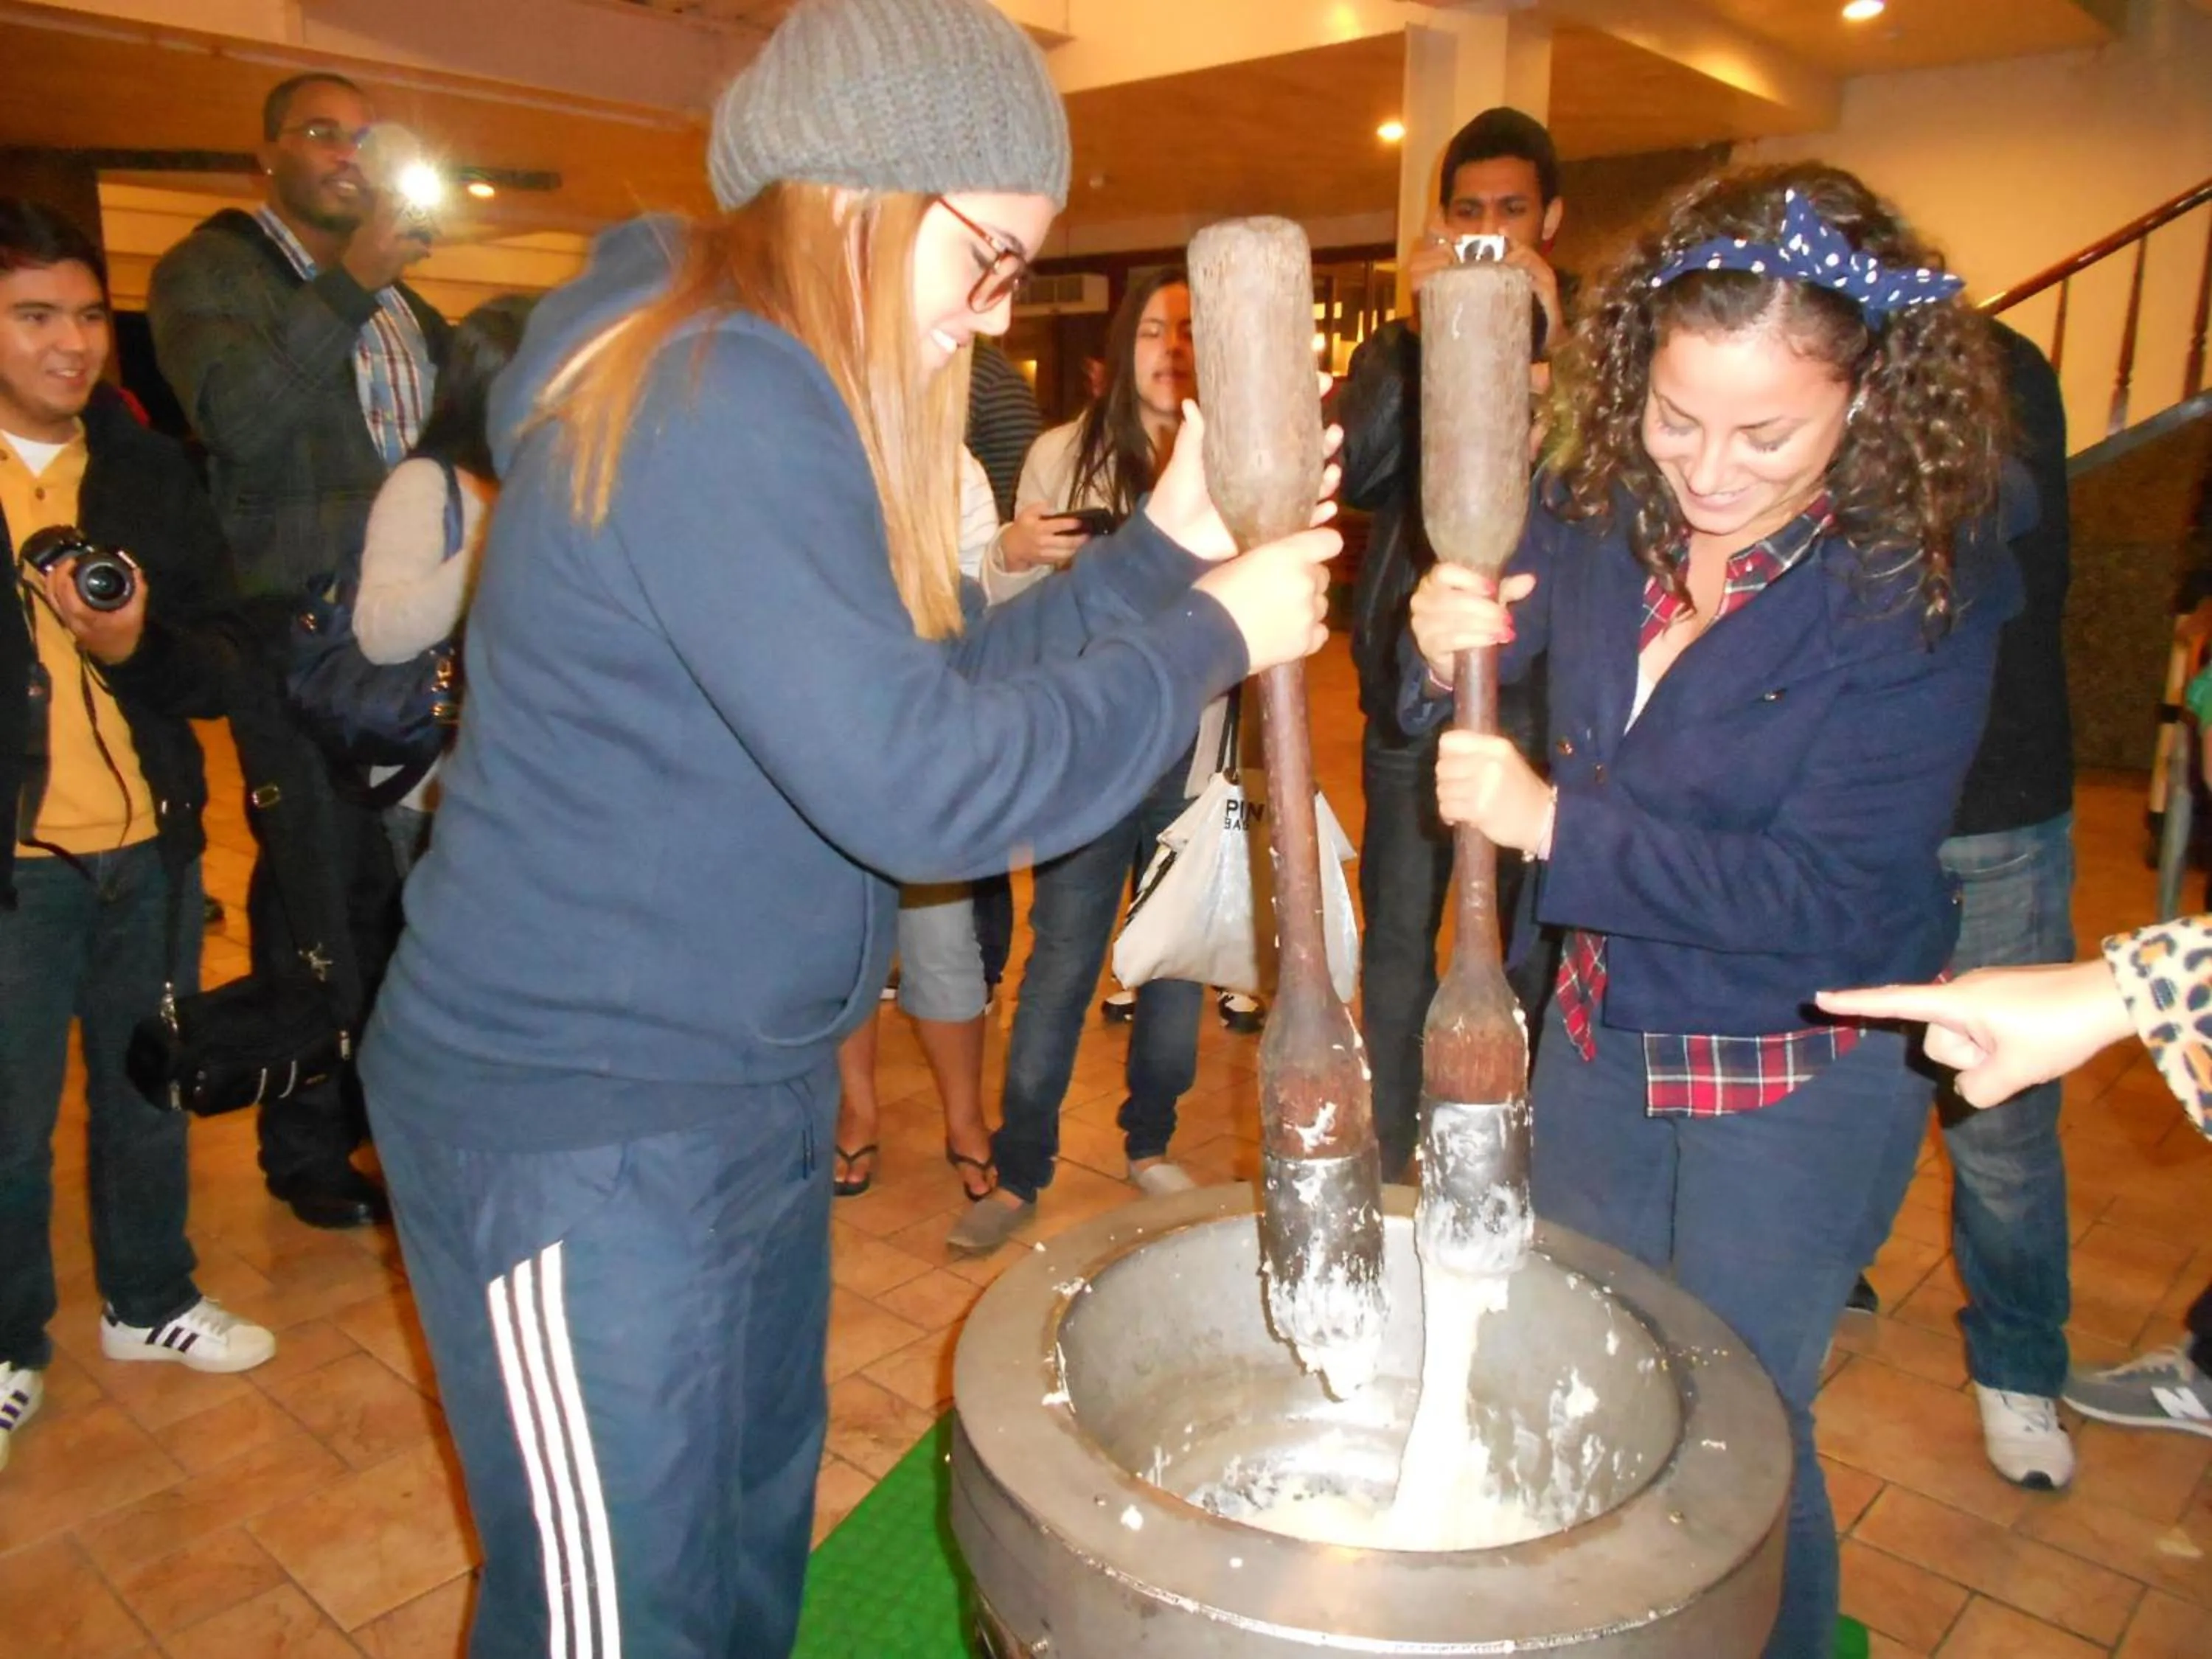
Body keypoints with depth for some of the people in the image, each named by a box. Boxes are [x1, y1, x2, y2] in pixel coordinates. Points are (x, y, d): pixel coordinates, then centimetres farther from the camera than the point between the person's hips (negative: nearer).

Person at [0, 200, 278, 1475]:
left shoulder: (152, 473, 6)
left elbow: (219, 667, 2)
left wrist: (136, 642, -17)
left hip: (150, 849, 3)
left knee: (148, 1095, 16)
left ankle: (151, 1299, 35)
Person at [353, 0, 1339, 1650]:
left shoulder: (786, 395, 9)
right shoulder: (715, 402, -23)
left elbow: (949, 674, 7)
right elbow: (921, 784, -30)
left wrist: (1164, 550, -2)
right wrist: (1208, 636, -18)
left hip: (745, 1088, 10)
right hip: (584, 1128, -9)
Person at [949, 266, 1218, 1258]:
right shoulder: (1063, 455, 0)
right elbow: (1009, 614, 5)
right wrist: (1011, 555, -16)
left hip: (1195, 755, 1)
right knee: (1059, 966, 2)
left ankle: (1151, 1143, 33)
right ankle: (1018, 1172, 17)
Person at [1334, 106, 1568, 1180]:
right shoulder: (1399, 348, 11)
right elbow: (1350, 468, -8)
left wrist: (1550, 347, -18)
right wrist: (1421, 333, -15)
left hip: (1540, 690, -1)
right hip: (1413, 688, 2)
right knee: (1397, 943, 8)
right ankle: (1382, 1173, 21)